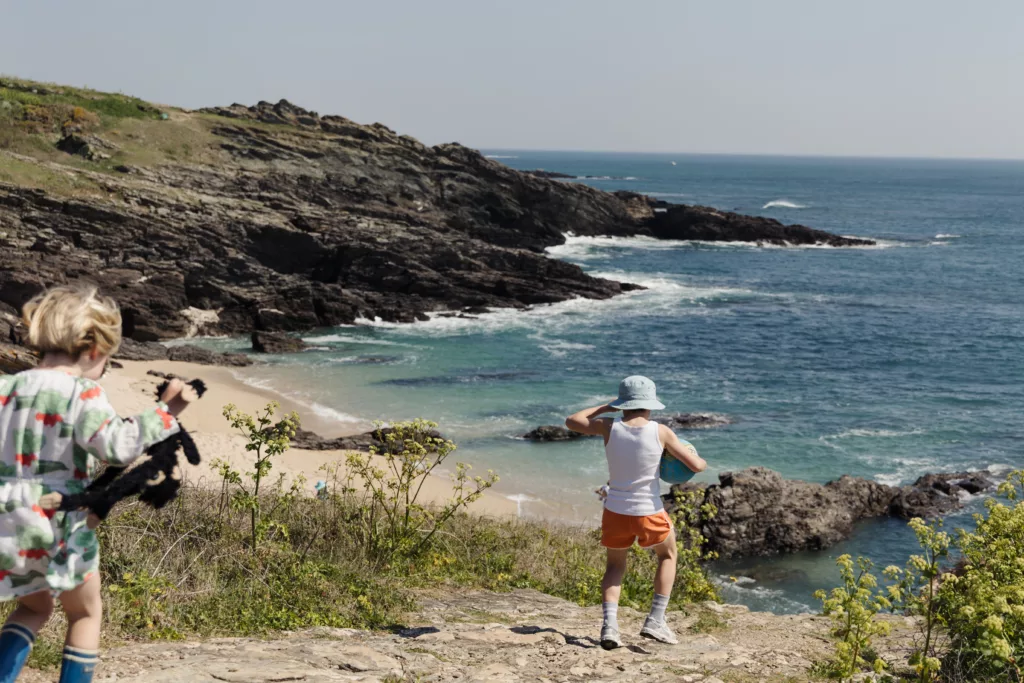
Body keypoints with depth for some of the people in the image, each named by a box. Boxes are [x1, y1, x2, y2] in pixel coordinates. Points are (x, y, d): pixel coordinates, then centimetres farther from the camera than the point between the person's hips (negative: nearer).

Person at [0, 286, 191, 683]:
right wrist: (165, 411, -17)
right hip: (59, 526, -5)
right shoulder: (83, 394, -12)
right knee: (86, 614, 17)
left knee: (34, 607, 27)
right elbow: (119, 445, -23)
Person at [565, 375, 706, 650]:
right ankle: (656, 621, 17)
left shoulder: (609, 428, -6)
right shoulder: (660, 432, -11)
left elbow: (572, 421, 12)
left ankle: (610, 625, 3)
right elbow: (697, 466, -8)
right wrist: (694, 455, 15)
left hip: (615, 511, 2)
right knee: (668, 555, 26)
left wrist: (605, 407, 18)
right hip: (649, 514, -2)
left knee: (615, 565, 23)